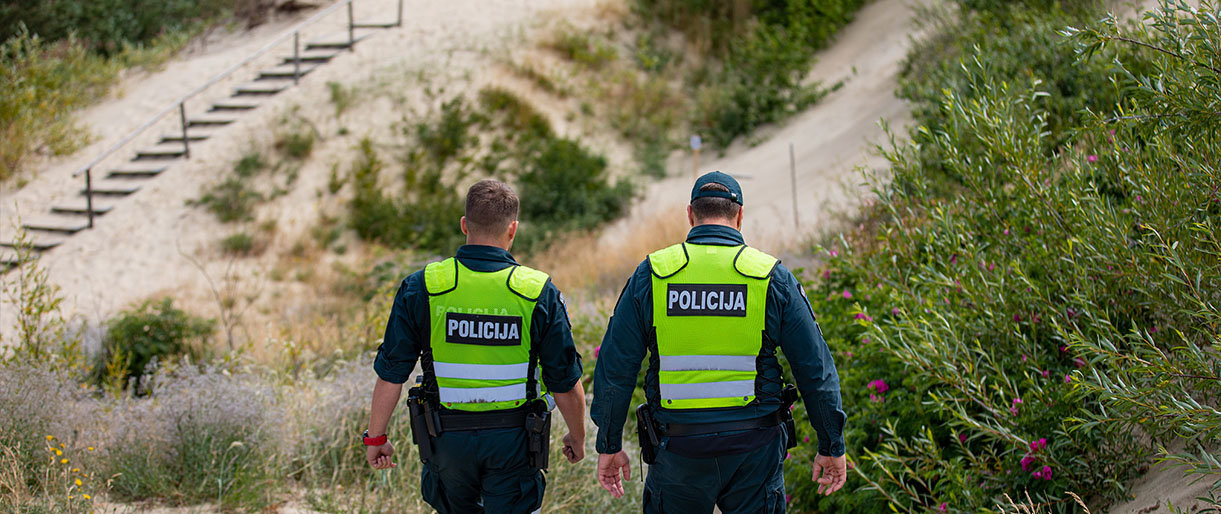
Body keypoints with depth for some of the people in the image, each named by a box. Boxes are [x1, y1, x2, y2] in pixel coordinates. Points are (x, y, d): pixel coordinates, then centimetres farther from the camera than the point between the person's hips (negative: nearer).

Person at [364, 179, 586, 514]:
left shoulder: (422, 288, -8)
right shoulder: (539, 292, -9)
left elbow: (390, 375, -6)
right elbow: (565, 382, -4)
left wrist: (376, 437, 7)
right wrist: (577, 436, 13)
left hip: (446, 437, 1)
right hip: (513, 437, -1)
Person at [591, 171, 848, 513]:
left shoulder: (651, 275, 0)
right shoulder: (772, 277, -2)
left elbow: (615, 368, 0)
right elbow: (816, 370, 0)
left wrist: (609, 445, 9)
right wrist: (832, 446, 9)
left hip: (677, 450, 0)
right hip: (753, 447, 0)